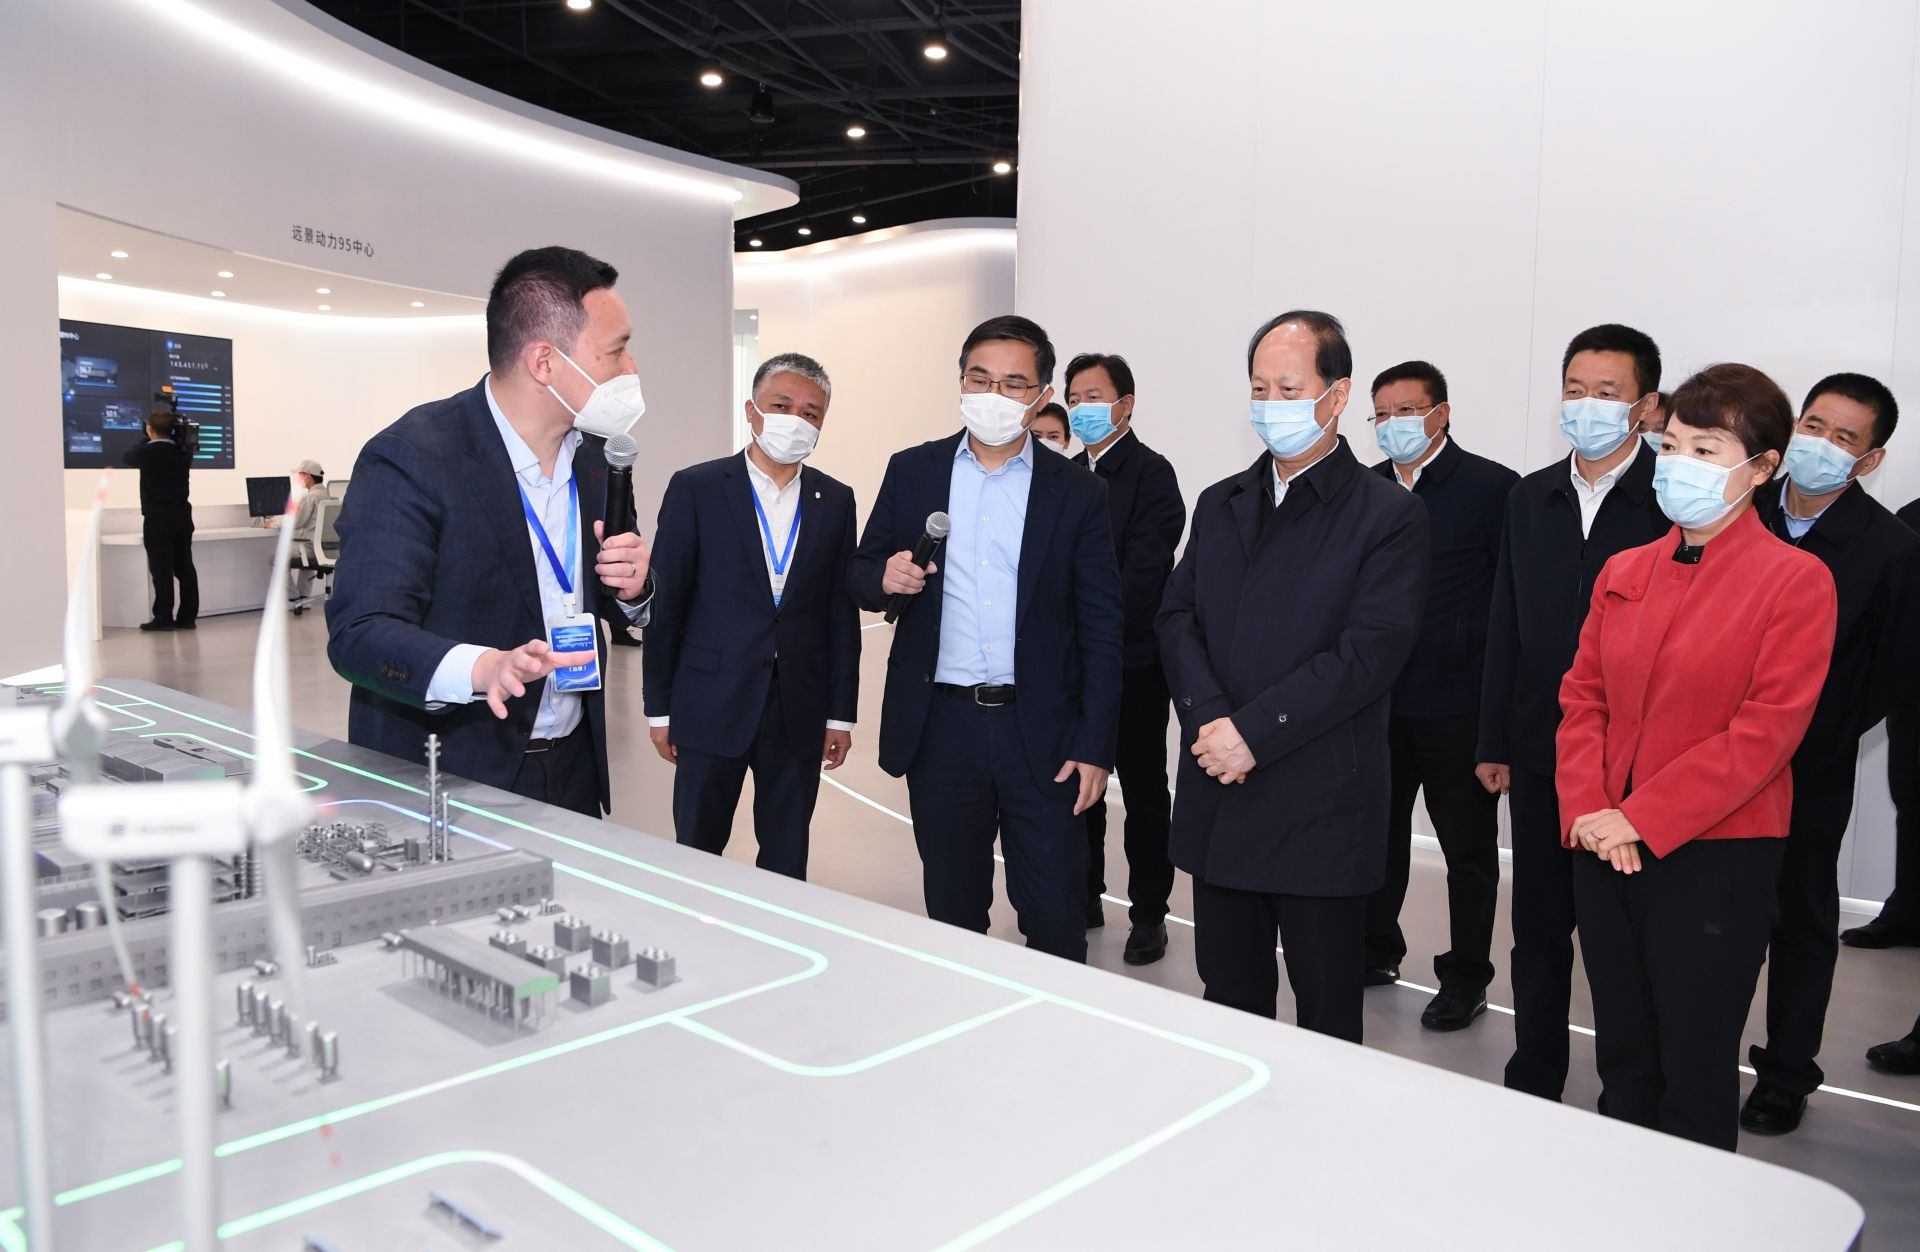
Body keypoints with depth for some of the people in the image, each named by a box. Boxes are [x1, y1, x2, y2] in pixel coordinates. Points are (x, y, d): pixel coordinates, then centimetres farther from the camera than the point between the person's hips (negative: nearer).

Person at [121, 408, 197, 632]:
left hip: (158, 520, -5)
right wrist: (178, 434, 17)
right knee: (185, 567, 5)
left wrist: (146, 441, 18)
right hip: (183, 517, 5)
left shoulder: (146, 453, -9)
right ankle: (188, 616, 6)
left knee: (161, 569, -4)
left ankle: (164, 618, -4)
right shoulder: (183, 454, 4)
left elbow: (126, 458, 10)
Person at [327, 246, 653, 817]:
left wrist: (632, 587, -11)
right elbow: (357, 634, -23)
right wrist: (483, 668, -40)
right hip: (444, 778, -6)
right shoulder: (408, 459, -18)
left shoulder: (592, 450, 2)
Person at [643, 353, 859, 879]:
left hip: (799, 712, 2)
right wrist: (658, 708, -2)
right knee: (696, 852, 8)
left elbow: (842, 613, 7)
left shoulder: (835, 500, 5)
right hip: (712, 707, -2)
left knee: (787, 861, 11)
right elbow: (665, 602, -2)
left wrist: (841, 714, 5)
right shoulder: (696, 488, -3)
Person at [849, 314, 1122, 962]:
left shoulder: (1078, 493, 0)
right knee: (952, 910, 15)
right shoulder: (911, 472, 5)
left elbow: (1100, 629, 0)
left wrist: (1095, 746, -6)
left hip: (1042, 732, -1)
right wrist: (885, 577, -14)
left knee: (1056, 918, 4)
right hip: (939, 729, 2)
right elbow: (862, 577, 11)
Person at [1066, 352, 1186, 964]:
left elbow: (1142, 571, -16)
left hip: (1133, 662, -6)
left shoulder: (1152, 472, -8)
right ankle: (1085, 898, 28)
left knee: (1145, 793, 5)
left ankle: (1149, 912, 16)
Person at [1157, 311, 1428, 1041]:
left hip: (1320, 808, -5)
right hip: (1218, 801, 5)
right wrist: (1209, 719, -12)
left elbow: (1369, 654, -15)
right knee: (1229, 998, 16)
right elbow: (1178, 619, 5)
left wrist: (1253, 731, -18)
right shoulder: (1220, 505, 13)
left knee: (1327, 1012, 9)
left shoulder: (1389, 516, -5)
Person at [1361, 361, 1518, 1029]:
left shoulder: (1491, 487, -7)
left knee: (1468, 845, 8)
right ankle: (1376, 952, 32)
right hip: (1377, 700, 5)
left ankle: (1466, 977, 22)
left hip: (1457, 704, -5)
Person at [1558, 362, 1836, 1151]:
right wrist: (1586, 809, -7)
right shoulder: (1624, 572, 9)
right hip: (1605, 849, 5)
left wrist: (1640, 818, -16)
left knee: (1694, 1071, 7)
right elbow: (1583, 696, 8)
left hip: (1714, 854, -5)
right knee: (1622, 1058, 16)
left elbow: (1767, 730, -15)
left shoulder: (1795, 580, -8)